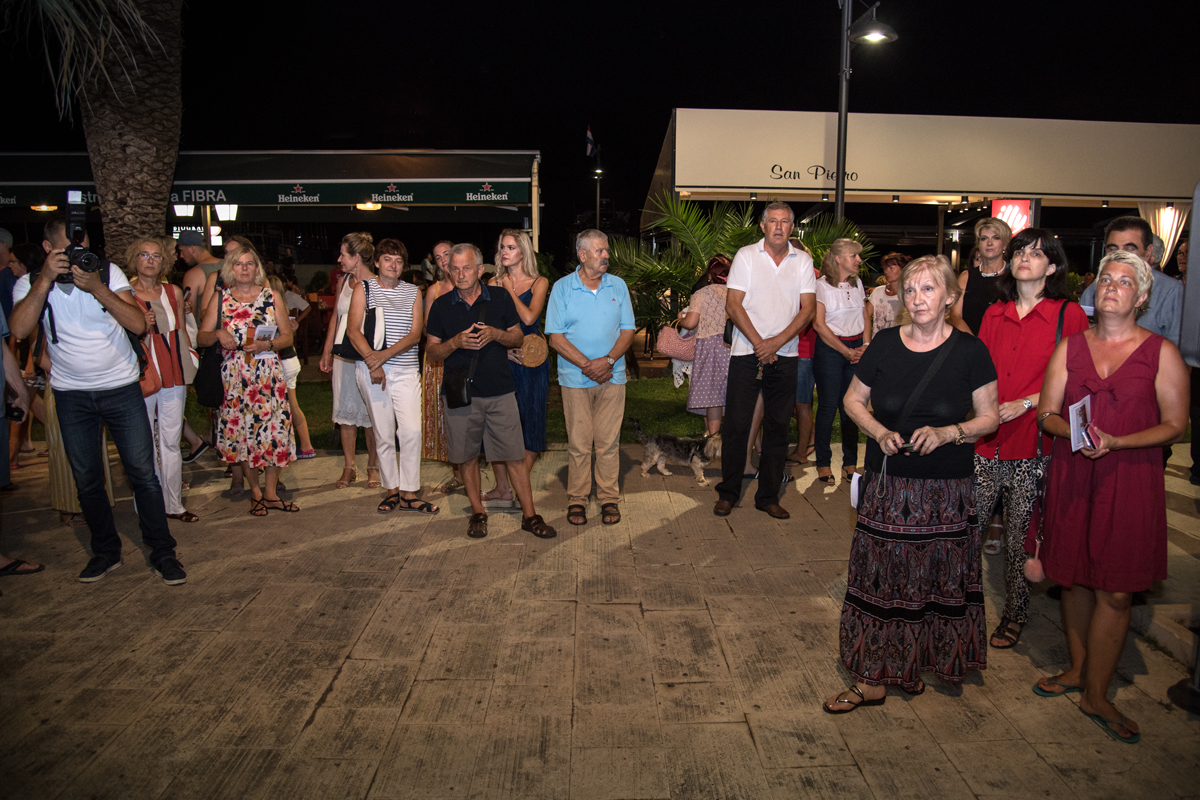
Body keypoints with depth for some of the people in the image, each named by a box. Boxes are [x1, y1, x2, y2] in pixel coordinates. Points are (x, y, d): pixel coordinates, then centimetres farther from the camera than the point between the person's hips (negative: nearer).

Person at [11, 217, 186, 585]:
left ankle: (162, 552, 8)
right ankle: (106, 551, 24)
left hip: (121, 388, -1)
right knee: (87, 480, 8)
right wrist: (46, 279, -23)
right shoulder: (30, 284, -1)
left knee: (143, 472, -2)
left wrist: (97, 288, -23)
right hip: (71, 394, 2)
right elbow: (20, 329, -19)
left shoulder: (108, 273, -4)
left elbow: (139, 324, -14)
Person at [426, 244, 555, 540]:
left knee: (515, 456, 0)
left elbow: (518, 337, 9)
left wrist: (496, 334, -11)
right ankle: (477, 512, 25)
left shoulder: (500, 298, 4)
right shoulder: (441, 306, 4)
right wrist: (456, 342, -15)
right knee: (467, 457, 8)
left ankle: (529, 515, 11)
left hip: (500, 391, 0)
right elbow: (433, 351, 5)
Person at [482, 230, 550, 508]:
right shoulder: (495, 284, 10)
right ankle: (502, 489, 10)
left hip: (530, 362, -2)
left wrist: (510, 290, -5)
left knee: (528, 425, -1)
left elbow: (529, 318, -14)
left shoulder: (539, 283, 2)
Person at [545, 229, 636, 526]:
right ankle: (577, 499, 14)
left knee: (609, 442, 4)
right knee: (578, 443, 2)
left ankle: (609, 499, 15)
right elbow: (556, 337, -4)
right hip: (575, 379, -2)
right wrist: (587, 365, -13)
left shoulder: (618, 286, 8)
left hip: (612, 377, 2)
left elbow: (628, 330, 4)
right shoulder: (562, 288, 0)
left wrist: (607, 360, -13)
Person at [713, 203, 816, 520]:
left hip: (784, 356, 2)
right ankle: (727, 493, 12)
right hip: (746, 353, -2)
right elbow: (733, 305, -4)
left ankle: (768, 496, 16)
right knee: (736, 425, -1)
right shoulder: (746, 255, 1)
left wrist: (776, 342, -12)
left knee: (777, 427, 6)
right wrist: (759, 343, -11)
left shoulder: (803, 261, 7)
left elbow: (807, 309, 0)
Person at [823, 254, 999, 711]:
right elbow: (854, 400, 10)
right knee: (880, 580, 4)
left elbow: (990, 417, 2)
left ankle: (919, 662, 28)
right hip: (888, 484, 1)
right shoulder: (885, 344, 2)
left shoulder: (969, 351, -3)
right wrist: (879, 432, -9)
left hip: (946, 490, -1)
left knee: (937, 579, 6)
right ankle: (872, 678, 14)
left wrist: (948, 433, -16)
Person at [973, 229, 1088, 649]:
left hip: (1034, 444, -3)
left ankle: (1015, 614, 24)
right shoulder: (994, 314, 12)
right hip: (987, 440, 4)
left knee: (1019, 537, 5)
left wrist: (1025, 403, -12)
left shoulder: (1069, 314, -2)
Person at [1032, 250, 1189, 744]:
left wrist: (1116, 442, -18)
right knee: (1074, 579, 11)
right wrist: (1074, 433, -14)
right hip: (1071, 476, 3)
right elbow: (1047, 413, 8)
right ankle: (1077, 670, 29)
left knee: (1115, 591, 0)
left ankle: (1096, 694, 14)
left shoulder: (1162, 353, -1)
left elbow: (1175, 425, -3)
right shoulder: (1070, 347, 7)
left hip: (1129, 480, -3)